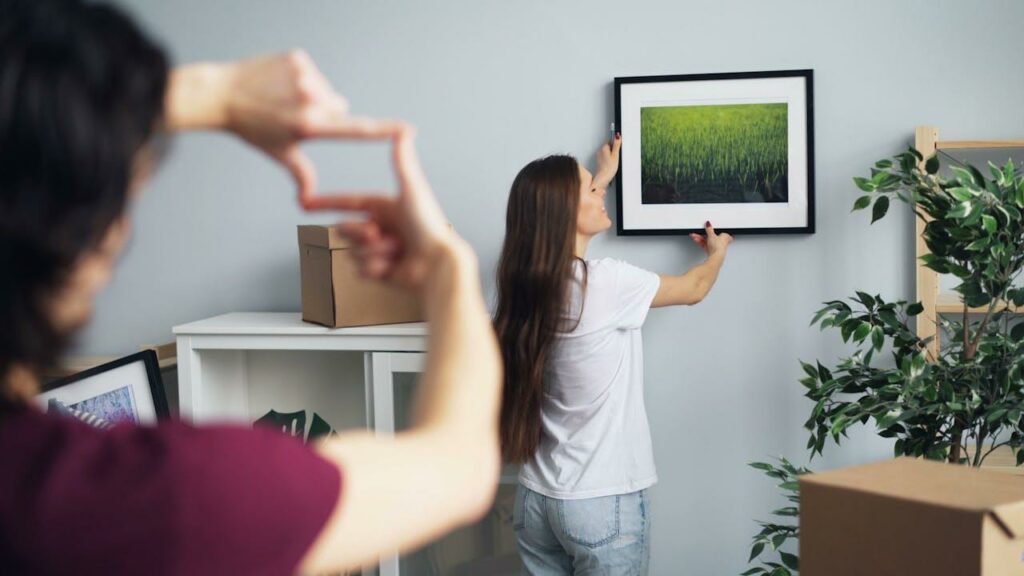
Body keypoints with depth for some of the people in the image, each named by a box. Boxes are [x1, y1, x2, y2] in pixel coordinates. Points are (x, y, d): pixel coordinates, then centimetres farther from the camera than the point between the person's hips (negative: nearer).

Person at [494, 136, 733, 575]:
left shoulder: (529, 280, 1)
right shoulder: (607, 283, -18)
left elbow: (563, 222, 26)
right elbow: (694, 289, 3)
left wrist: (604, 175, 40)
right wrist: (717, 252, 24)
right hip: (604, 502, -7)